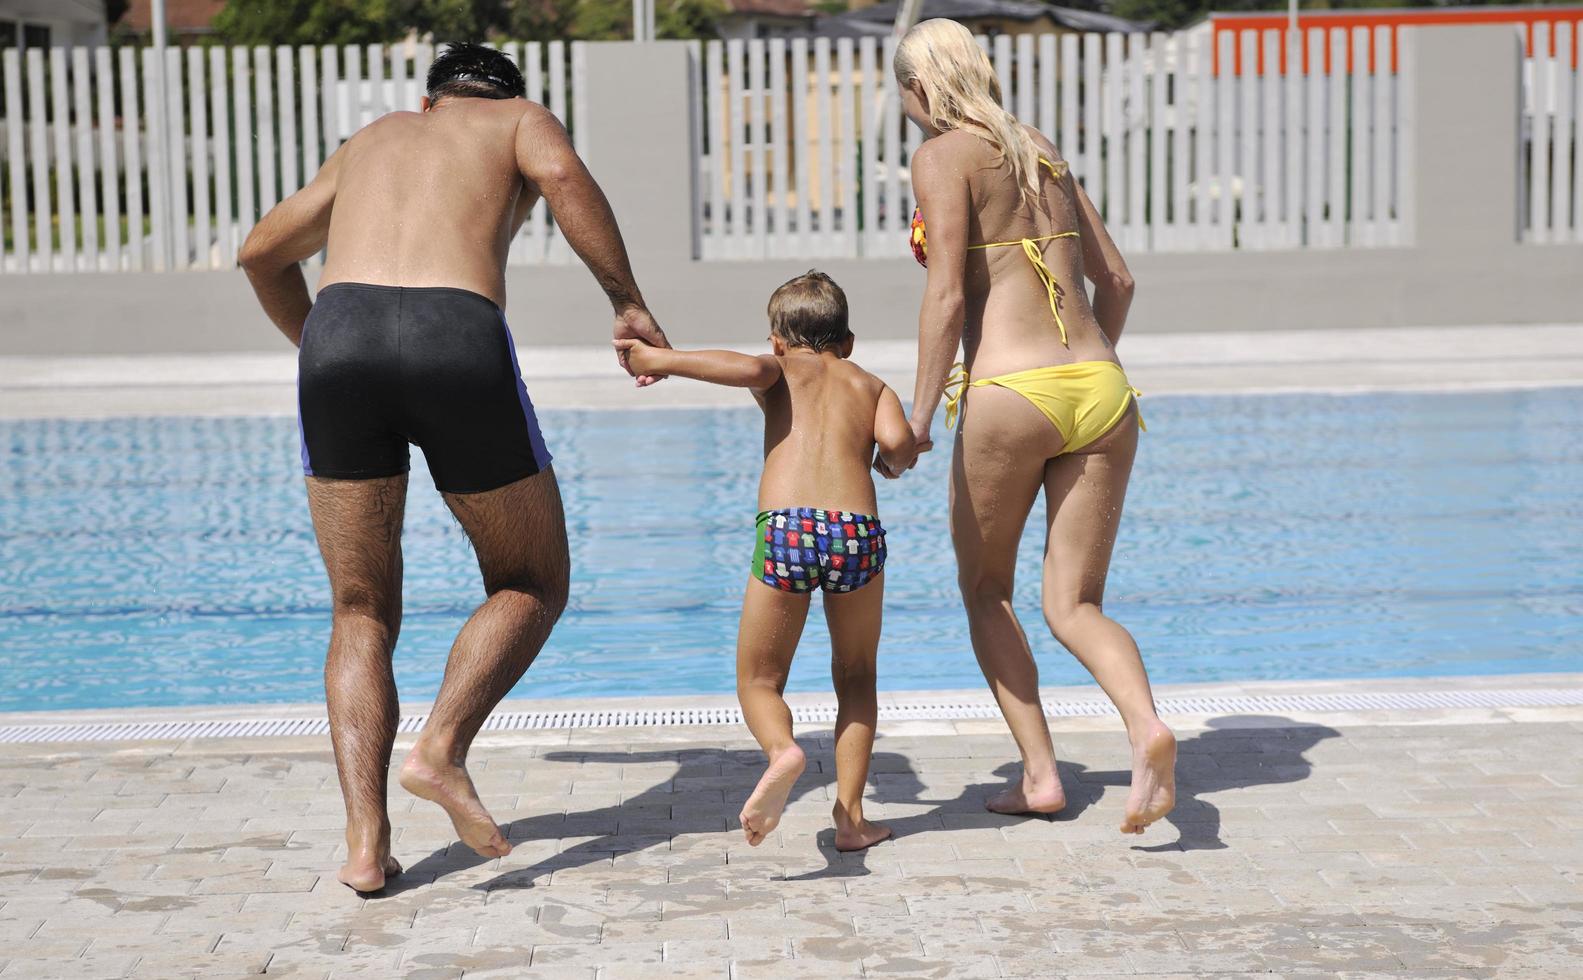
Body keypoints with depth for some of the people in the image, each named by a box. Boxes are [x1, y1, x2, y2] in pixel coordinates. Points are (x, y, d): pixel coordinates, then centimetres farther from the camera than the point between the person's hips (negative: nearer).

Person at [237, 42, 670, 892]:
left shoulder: (375, 138, 37)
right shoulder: (522, 119, 25)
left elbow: (263, 253, 45)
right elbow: (562, 176, -1)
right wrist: (629, 304, 4)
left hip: (340, 333, 3)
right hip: (458, 341, -3)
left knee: (362, 615, 15)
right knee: (531, 588, 16)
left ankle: (365, 843, 2)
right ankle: (441, 750, -6)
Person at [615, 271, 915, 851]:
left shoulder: (780, 372, 19)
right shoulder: (870, 384, 25)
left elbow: (748, 367, -6)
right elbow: (896, 441, 4)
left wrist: (664, 361, 3)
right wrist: (893, 462, 26)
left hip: (785, 529, -2)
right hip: (859, 531, 2)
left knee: (759, 680, 11)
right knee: (855, 678, 22)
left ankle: (781, 749, -21)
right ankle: (850, 816, 11)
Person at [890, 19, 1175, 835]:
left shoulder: (943, 156, -1)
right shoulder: (1040, 151, 19)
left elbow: (948, 296, -10)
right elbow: (1116, 280, 21)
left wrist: (920, 415, -7)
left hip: (1011, 397, -6)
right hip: (1103, 394, 6)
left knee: (985, 590, 17)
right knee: (1073, 608, 7)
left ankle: (1039, 772, 13)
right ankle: (1145, 724, -21)